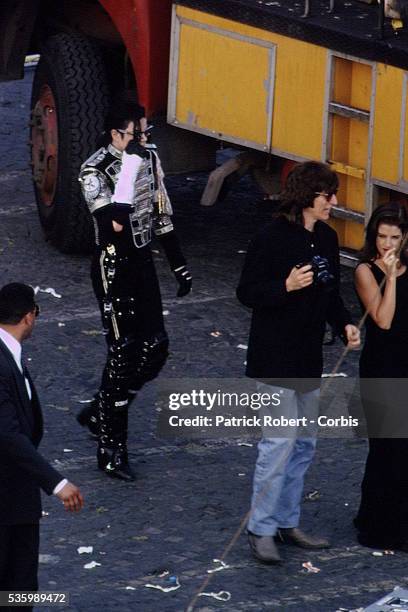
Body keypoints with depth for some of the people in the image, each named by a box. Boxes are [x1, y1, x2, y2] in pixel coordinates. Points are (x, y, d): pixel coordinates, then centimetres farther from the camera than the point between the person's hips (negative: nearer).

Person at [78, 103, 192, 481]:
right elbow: (114, 222, -35)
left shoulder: (149, 157, 3)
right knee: (122, 354, -7)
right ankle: (111, 450, 1)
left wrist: (179, 265, 16)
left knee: (154, 346, 8)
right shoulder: (95, 172, -19)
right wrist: (130, 165, -34)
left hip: (142, 260, 7)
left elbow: (161, 215, 14)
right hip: (113, 266, -7)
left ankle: (99, 412, 28)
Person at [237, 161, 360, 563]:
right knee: (280, 441, -9)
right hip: (275, 358, -8)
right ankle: (261, 529, -1)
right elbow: (247, 292, -12)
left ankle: (287, 522, 25)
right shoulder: (273, 238, -15)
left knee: (304, 443, 14)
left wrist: (344, 325, 0)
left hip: (309, 356, 8)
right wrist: (287, 286, -27)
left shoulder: (327, 238, 7)